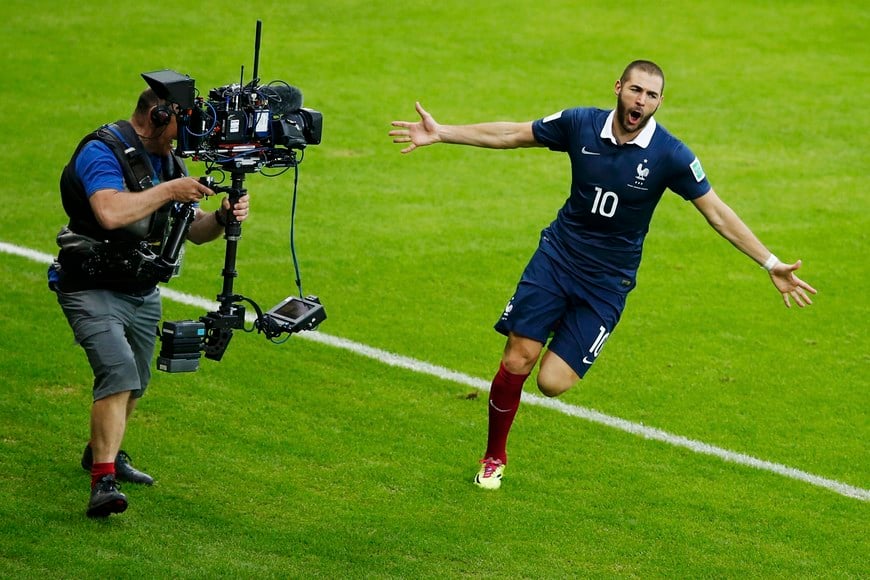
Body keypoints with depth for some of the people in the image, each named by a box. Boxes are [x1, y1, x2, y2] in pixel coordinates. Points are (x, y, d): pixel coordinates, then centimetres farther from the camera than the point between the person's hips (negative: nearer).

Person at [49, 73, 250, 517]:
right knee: (119, 372, -25)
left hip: (145, 293, 8)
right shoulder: (102, 152, -18)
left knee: (134, 384, 19)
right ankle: (103, 482, -28)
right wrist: (169, 190, -28)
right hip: (94, 291, -8)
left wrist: (222, 218, -13)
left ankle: (102, 452, 44)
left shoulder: (168, 162, 8)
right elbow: (111, 212, -35)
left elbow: (195, 231, 9)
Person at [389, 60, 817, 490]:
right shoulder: (580, 124, -8)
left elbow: (718, 215, -8)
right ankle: (493, 458, 14)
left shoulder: (670, 155, -13)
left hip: (607, 281, -1)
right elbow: (511, 135, 4)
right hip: (557, 256, 1)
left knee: (553, 383, -12)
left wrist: (771, 264, -12)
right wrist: (440, 133, 1)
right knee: (517, 360, -9)